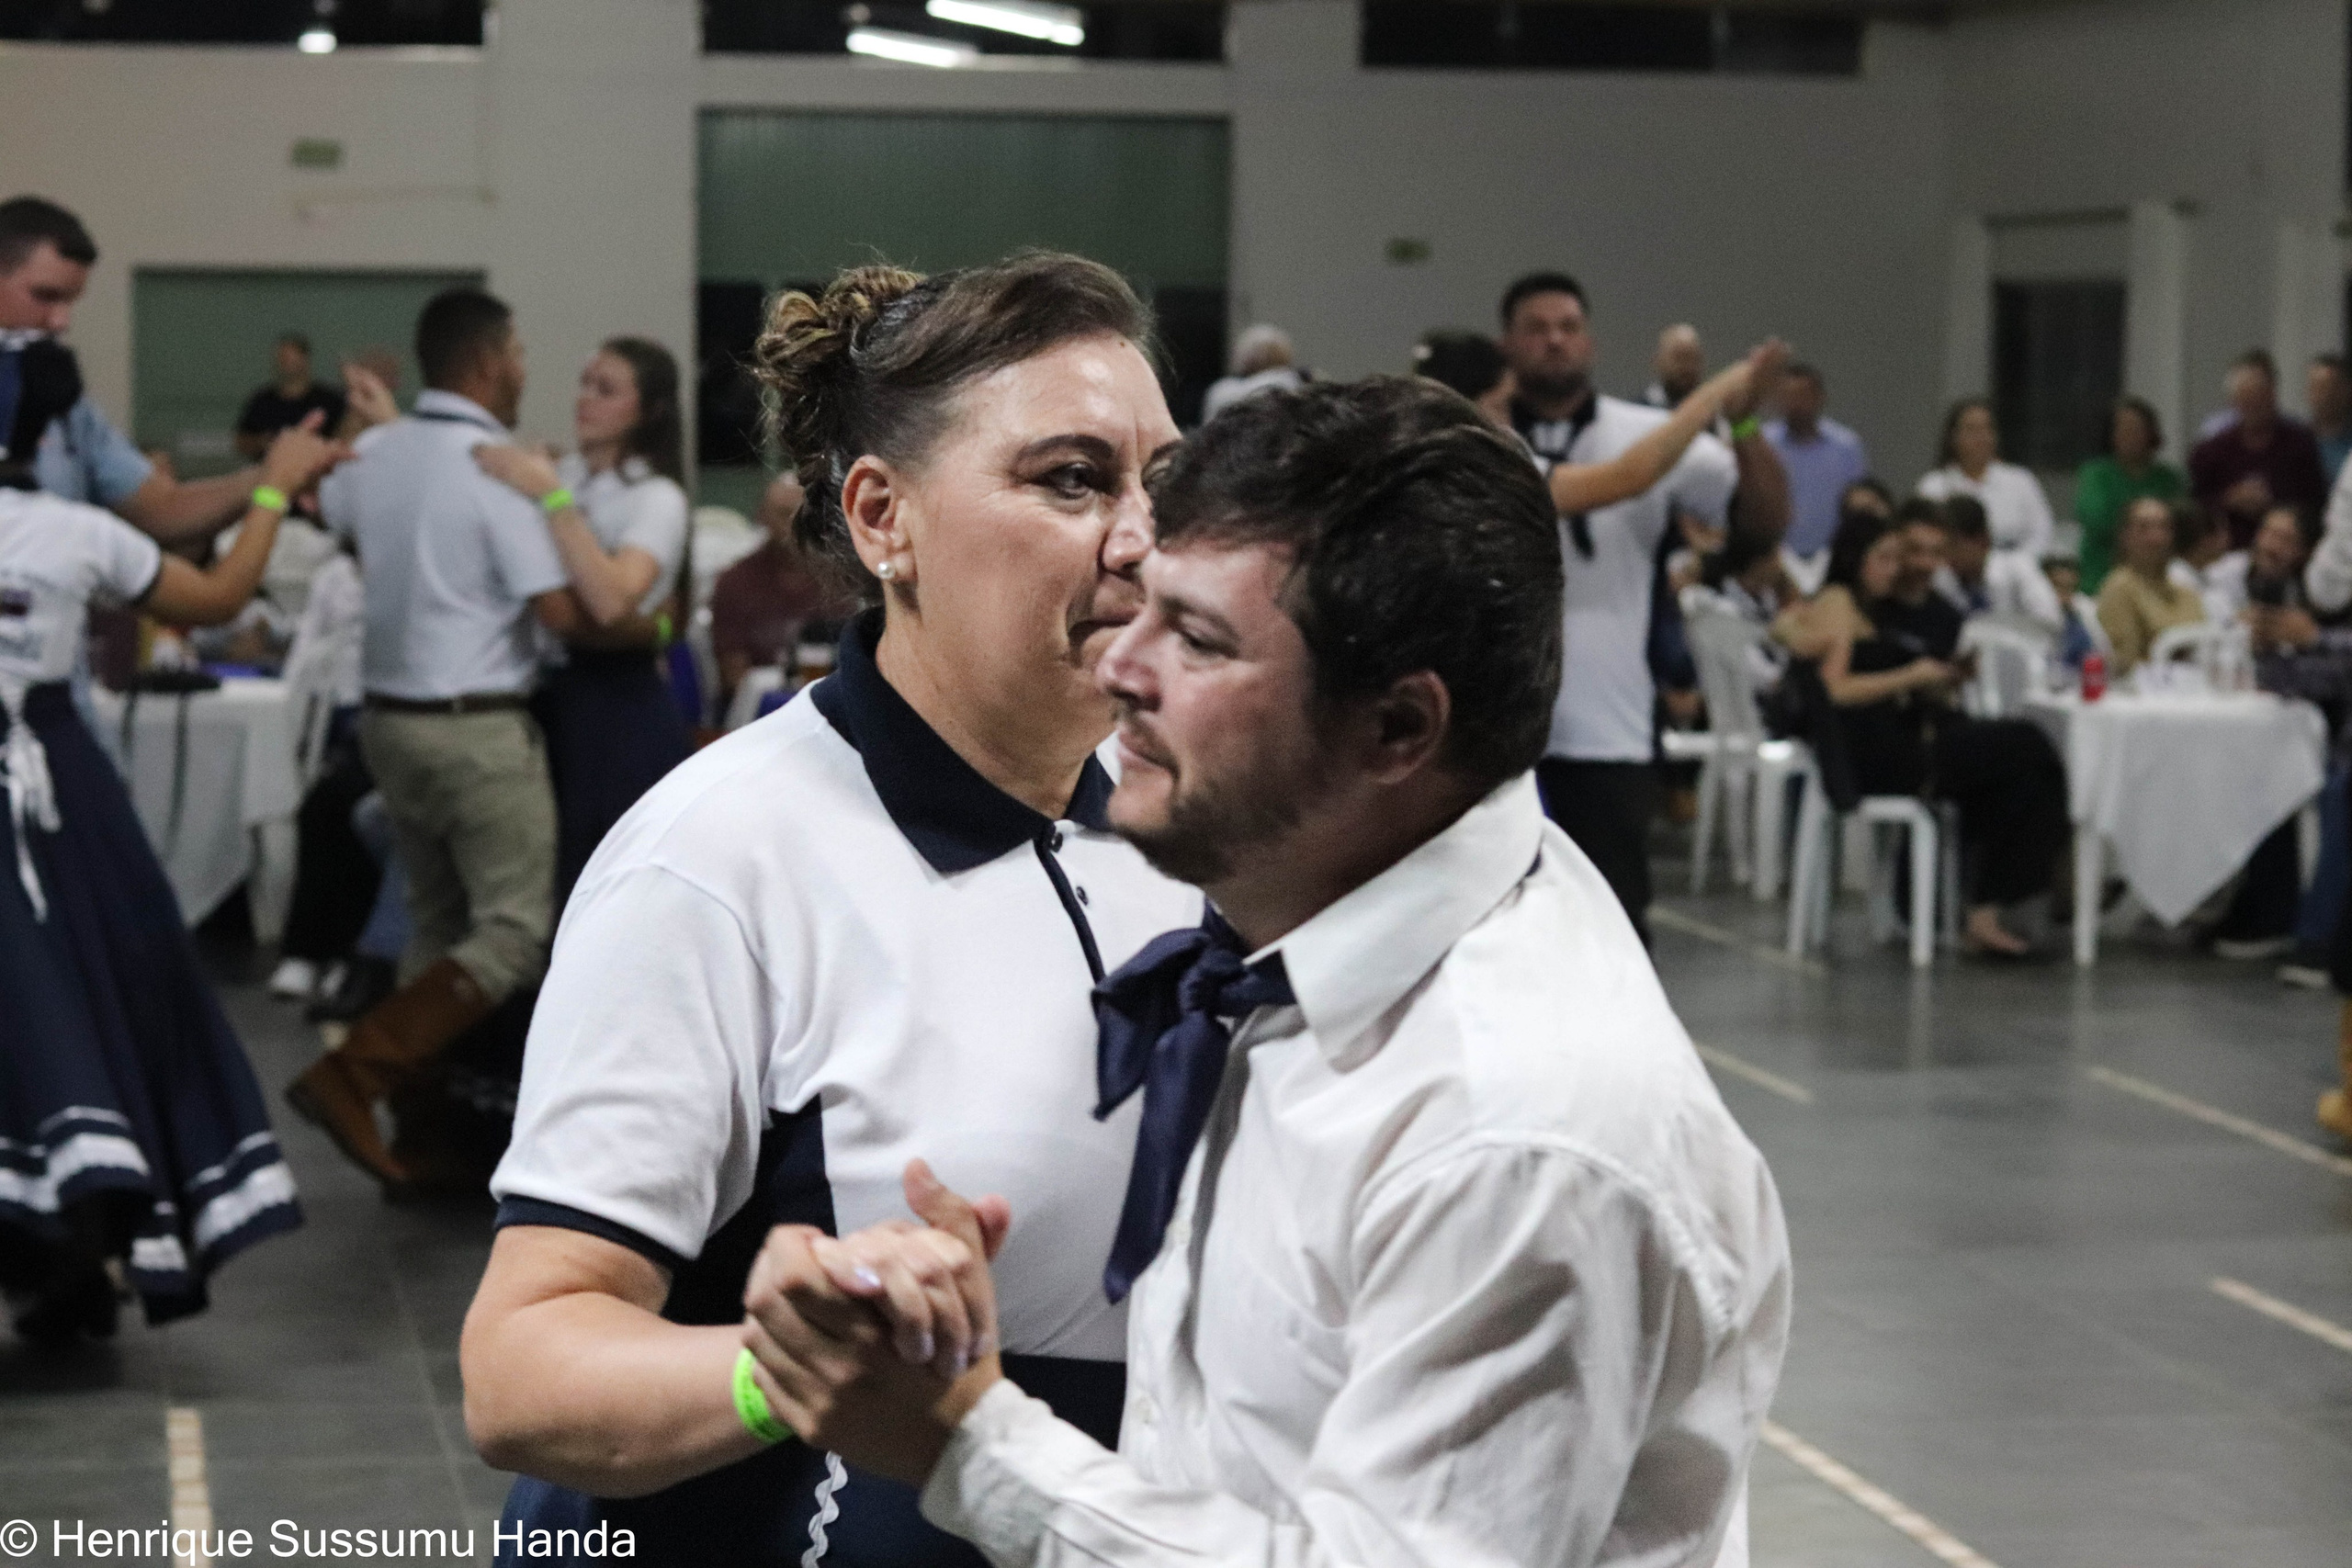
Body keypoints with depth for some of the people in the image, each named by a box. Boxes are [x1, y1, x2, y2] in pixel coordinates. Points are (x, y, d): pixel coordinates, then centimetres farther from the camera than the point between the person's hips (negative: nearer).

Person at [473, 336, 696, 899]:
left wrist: (550, 496, -28)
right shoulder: (560, 475, 12)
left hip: (617, 714, -6)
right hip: (545, 701, 6)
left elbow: (611, 602, -27)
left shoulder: (657, 498, -9)